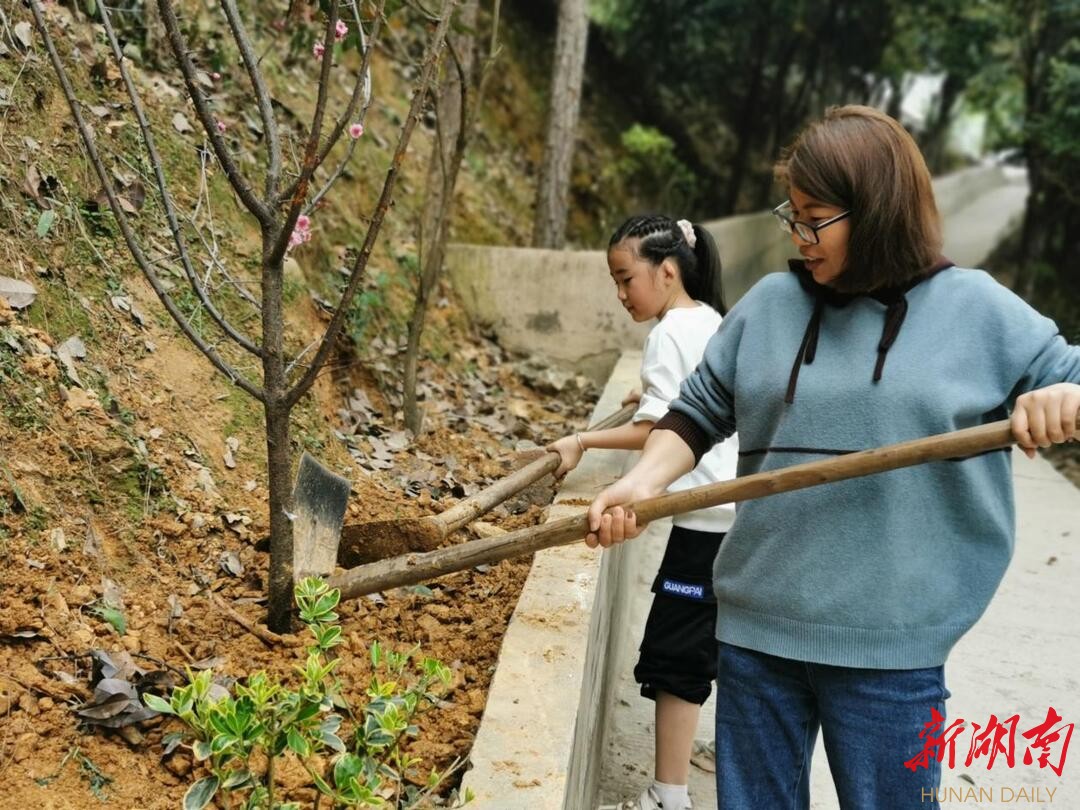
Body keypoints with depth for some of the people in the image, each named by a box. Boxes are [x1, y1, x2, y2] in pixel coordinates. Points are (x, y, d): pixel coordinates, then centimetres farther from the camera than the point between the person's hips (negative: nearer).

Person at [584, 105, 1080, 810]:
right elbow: (699, 412, 11)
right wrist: (643, 484, -5)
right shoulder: (770, 304, 5)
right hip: (757, 626, 3)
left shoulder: (975, 309, -2)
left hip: (892, 646, -3)